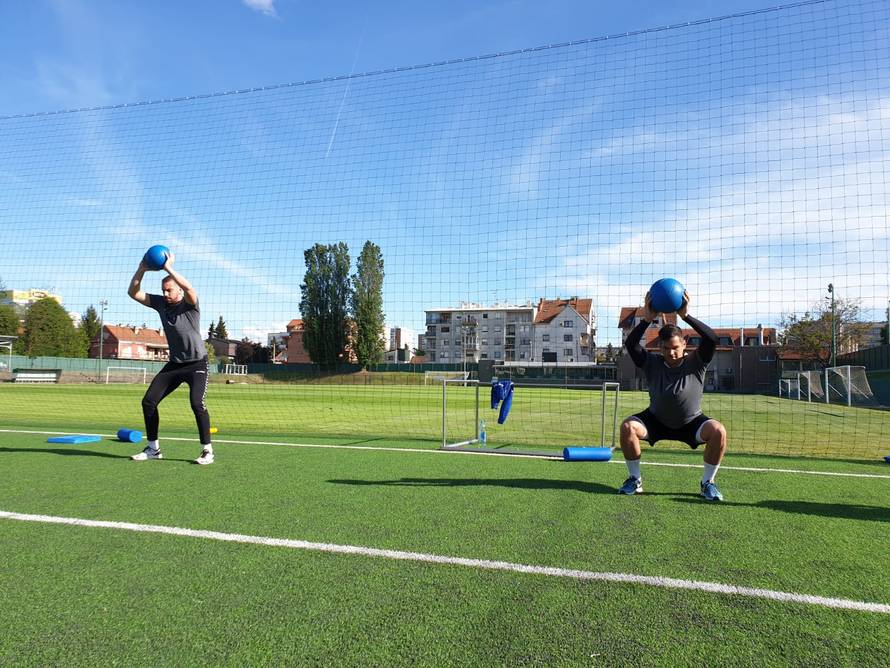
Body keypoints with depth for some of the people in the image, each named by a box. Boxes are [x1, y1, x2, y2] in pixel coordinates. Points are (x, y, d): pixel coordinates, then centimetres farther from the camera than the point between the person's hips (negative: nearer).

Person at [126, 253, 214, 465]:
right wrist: (142, 269, -13)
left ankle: (207, 450, -10)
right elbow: (133, 293, 0)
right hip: (174, 364, 7)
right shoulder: (160, 303, 2)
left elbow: (188, 288, -36)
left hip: (196, 363, -6)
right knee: (148, 401, 4)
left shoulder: (190, 304, -14)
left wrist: (168, 268, -30)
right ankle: (153, 448, 18)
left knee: (197, 403, -23)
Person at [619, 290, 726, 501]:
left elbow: (712, 339, -30)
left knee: (718, 431, -30)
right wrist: (647, 320, -35)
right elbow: (630, 344, -25)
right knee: (628, 427, -27)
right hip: (656, 420, 1)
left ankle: (707, 483, -8)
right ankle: (634, 480, -9)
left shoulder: (696, 363, -14)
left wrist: (686, 316, -36)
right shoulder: (652, 363, -12)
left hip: (691, 422, 0)